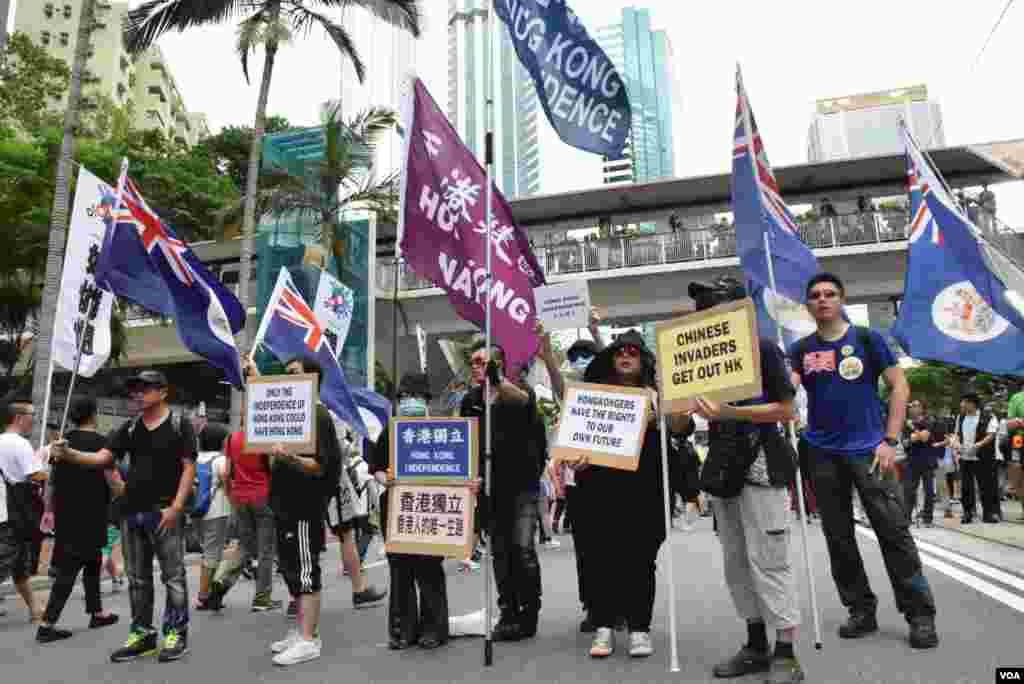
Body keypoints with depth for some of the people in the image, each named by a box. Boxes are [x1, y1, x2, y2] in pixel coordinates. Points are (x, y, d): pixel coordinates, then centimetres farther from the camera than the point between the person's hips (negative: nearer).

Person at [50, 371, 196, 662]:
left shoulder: (179, 424, -4)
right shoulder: (129, 428, 12)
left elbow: (189, 467, -8)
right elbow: (102, 458, 5)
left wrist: (176, 506, -15)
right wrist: (68, 453, -14)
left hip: (165, 511, -6)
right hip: (132, 511, 6)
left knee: (173, 575, 0)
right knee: (137, 577, 13)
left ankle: (176, 633, 9)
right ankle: (142, 633, 23)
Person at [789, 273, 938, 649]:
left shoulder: (867, 339, 2)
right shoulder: (801, 350, 8)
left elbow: (899, 386, 1)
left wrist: (890, 440, -6)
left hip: (868, 449, -2)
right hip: (823, 454, 3)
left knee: (894, 531, -4)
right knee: (838, 537, 8)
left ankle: (920, 614, 9)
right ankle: (861, 611, 21)